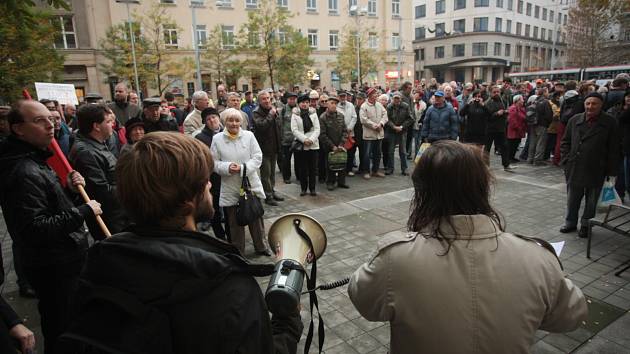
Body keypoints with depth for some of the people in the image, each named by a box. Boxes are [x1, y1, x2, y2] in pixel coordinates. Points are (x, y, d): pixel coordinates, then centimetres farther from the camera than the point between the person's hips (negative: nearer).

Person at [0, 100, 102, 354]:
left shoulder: (35, 160, 11)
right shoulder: (24, 172, -23)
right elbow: (35, 229, -29)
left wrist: (69, 189, 1)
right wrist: (83, 212, -24)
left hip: (63, 260, 10)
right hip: (55, 269, -10)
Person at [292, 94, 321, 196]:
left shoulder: (313, 113, 8)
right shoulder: (295, 115, 2)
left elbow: (317, 129, 1)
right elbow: (294, 130, -6)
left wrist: (311, 139, -13)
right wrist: (304, 139, -16)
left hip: (313, 144, 1)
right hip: (301, 145, -1)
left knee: (313, 168, 5)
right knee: (302, 168, 4)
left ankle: (312, 188, 14)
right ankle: (303, 188, 16)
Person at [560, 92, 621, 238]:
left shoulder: (610, 123, -5)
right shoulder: (575, 120, 2)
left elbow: (614, 150, -4)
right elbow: (565, 142, 10)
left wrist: (611, 171, -7)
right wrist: (567, 160, 0)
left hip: (596, 171, -2)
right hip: (574, 169, 2)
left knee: (591, 201, 12)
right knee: (572, 199, 13)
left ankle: (586, 225, 27)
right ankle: (570, 223, 28)